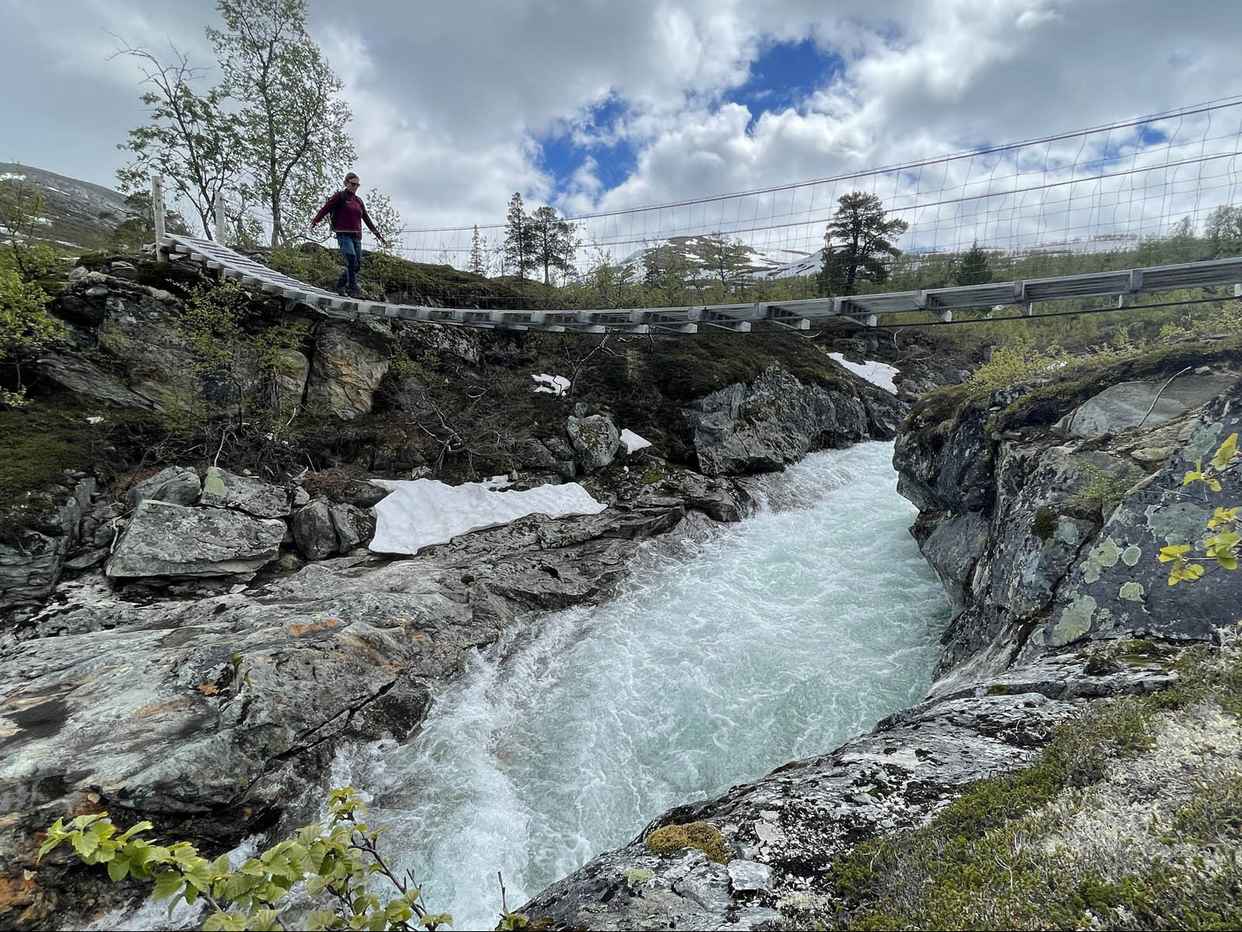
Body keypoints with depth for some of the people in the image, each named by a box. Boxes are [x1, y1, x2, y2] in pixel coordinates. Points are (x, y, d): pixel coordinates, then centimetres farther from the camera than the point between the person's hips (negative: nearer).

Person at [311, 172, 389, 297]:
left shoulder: (358, 200, 18)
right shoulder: (340, 196, 2)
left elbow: (367, 220, 23)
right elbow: (326, 208, -9)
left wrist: (379, 236, 23)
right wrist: (315, 220, -26)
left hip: (356, 236, 6)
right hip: (343, 235, -6)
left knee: (357, 264, 2)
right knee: (351, 260, -23)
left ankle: (340, 286, 19)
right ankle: (353, 289, -21)